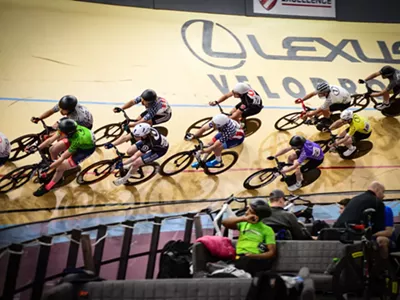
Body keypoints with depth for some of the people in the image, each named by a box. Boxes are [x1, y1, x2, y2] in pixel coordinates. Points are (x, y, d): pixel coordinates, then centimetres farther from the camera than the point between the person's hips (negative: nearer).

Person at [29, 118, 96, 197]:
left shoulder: (77, 140, -43)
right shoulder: (68, 129, -28)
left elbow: (62, 158, -34)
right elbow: (50, 140, -17)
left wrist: (48, 168, -30)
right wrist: (37, 148, -21)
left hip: (87, 148, -6)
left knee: (60, 168, -12)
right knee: (53, 150, -3)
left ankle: (47, 187, 12)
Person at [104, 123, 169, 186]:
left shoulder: (150, 142, -44)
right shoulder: (142, 131, -29)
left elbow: (135, 157, -37)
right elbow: (125, 138, -23)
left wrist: (121, 164, -38)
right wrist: (112, 145, -30)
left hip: (161, 149, -6)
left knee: (136, 163, -15)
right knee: (129, 152, -3)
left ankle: (124, 179, 12)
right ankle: (132, 165, 30)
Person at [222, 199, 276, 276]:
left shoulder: (267, 230, 11)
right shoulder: (243, 224, 23)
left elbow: (272, 253, 2)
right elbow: (225, 222, 8)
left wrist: (254, 256, -15)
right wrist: (243, 219, -2)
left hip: (254, 260, -3)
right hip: (239, 258, 3)